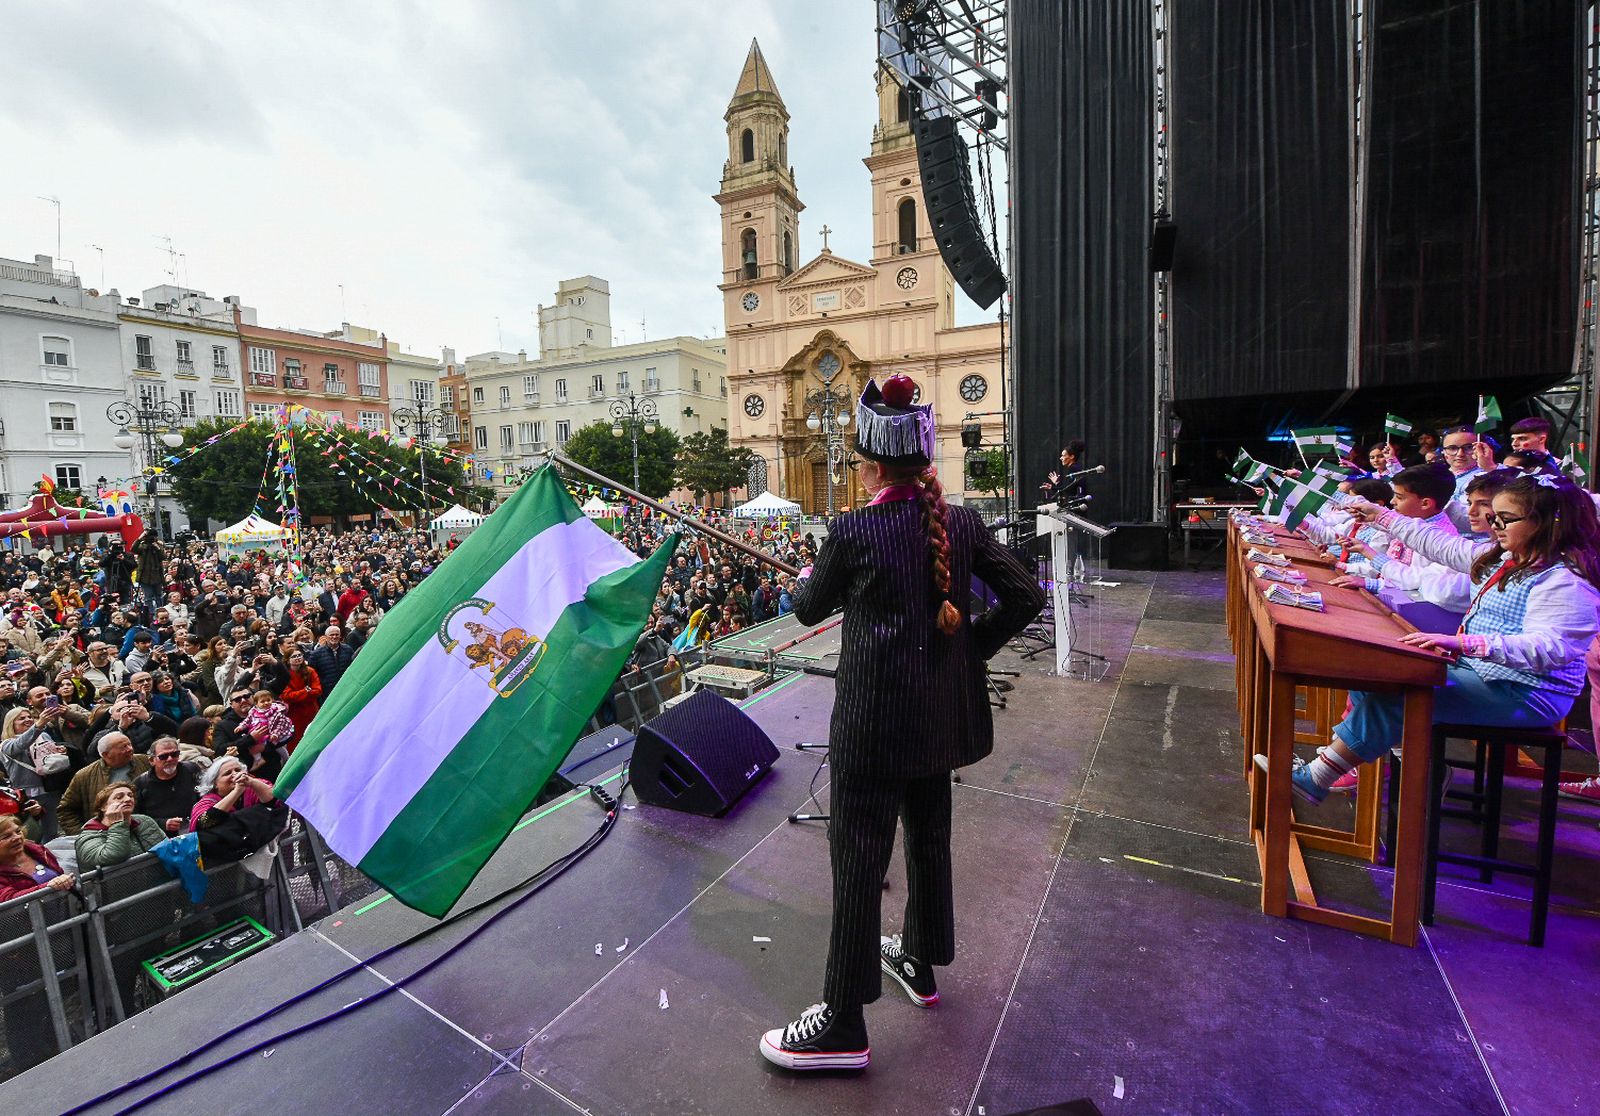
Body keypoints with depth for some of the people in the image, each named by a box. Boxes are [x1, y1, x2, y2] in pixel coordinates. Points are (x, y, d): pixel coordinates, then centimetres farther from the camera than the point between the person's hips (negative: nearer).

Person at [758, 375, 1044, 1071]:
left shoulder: (853, 532, -16)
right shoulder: (962, 523, -2)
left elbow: (810, 610, 0)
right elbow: (1025, 596, 1)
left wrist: (804, 583, 22)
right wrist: (972, 645, 8)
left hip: (876, 719, -6)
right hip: (943, 713, 7)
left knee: (858, 864, 7)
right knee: (929, 838, 24)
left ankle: (843, 1026, 24)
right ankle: (920, 962, 48)